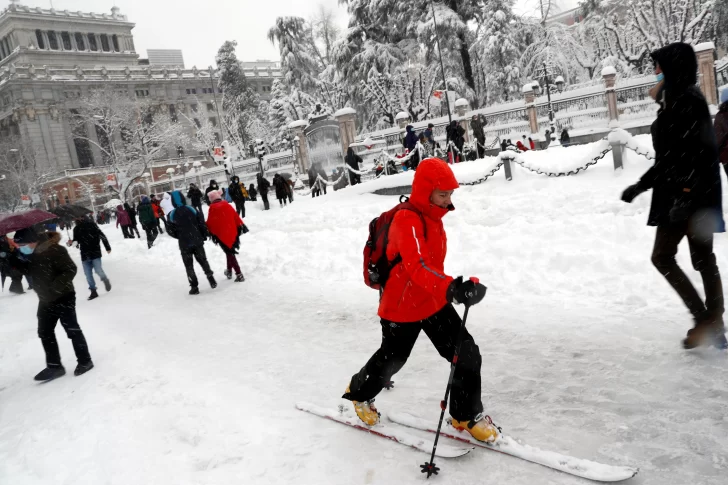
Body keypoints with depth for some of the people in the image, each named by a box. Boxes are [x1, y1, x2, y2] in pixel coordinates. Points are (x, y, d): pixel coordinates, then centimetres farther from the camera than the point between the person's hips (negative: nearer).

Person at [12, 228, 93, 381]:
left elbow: (70, 270, -25)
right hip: (46, 300, 9)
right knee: (44, 332, 12)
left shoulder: (55, 250, -25)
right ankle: (54, 366, 23)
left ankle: (85, 361, 16)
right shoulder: (30, 254, 1)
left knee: (72, 329, 1)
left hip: (63, 297, -8)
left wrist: (54, 287, -29)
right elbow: (26, 269, 13)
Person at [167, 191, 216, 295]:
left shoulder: (172, 215, -8)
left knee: (189, 266, 8)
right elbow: (202, 224, -6)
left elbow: (171, 231, -1)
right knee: (203, 260, 18)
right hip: (197, 241, 1)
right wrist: (204, 236, 8)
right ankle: (211, 279, 15)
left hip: (184, 244, -1)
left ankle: (194, 287, 7)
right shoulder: (192, 210, -6)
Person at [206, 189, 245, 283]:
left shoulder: (212, 208, -7)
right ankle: (229, 271, 32)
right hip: (232, 232, 5)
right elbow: (236, 216, 8)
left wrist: (210, 232, 9)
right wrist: (241, 225, 16)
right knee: (230, 251, 23)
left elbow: (210, 222, -4)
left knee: (229, 253, -2)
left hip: (221, 234, -5)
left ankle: (239, 274, -11)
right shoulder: (227, 205, 5)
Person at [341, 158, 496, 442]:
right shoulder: (408, 222, -29)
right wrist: (452, 289, -60)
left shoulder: (431, 216, 0)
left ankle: (467, 415, 22)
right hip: (402, 309, -7)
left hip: (434, 303, 7)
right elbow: (418, 266, -46)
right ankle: (360, 392, 48)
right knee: (390, 360, 16)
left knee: (468, 356, 1)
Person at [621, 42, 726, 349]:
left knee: (662, 257, -3)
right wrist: (640, 186, 23)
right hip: (695, 195, 10)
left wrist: (685, 192, -27)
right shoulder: (677, 103, 17)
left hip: (689, 195, -10)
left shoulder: (686, 101, -12)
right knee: (703, 259, 11)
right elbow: (668, 159, 21)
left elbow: (700, 152, -21)